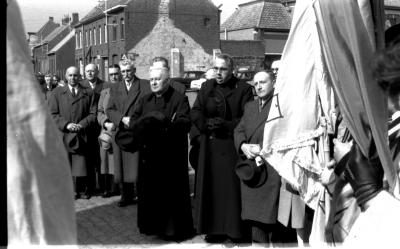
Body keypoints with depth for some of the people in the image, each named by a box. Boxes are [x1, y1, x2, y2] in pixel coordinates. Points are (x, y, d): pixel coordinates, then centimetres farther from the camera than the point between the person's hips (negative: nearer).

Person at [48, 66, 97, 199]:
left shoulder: (88, 93, 12)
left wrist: (82, 125, -9)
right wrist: (66, 125, -10)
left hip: (81, 136, 0)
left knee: (80, 167, -2)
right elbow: (52, 113, 4)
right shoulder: (57, 92, 11)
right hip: (62, 135, 0)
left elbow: (92, 114, 6)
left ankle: (82, 190, 11)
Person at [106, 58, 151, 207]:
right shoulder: (115, 88, 16)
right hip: (121, 133, 4)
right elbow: (109, 110, 8)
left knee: (138, 166, -6)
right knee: (122, 166, 7)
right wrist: (123, 119, -9)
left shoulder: (145, 86, 4)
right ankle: (126, 196, 18)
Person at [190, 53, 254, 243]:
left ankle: (236, 229, 11)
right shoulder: (206, 87, 11)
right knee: (211, 186, 5)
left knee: (233, 185, 0)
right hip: (210, 146, 3)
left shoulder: (243, 89, 0)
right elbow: (195, 112, 5)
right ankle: (215, 228, 14)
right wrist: (207, 123, -14)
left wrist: (226, 125, -16)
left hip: (233, 145, -3)